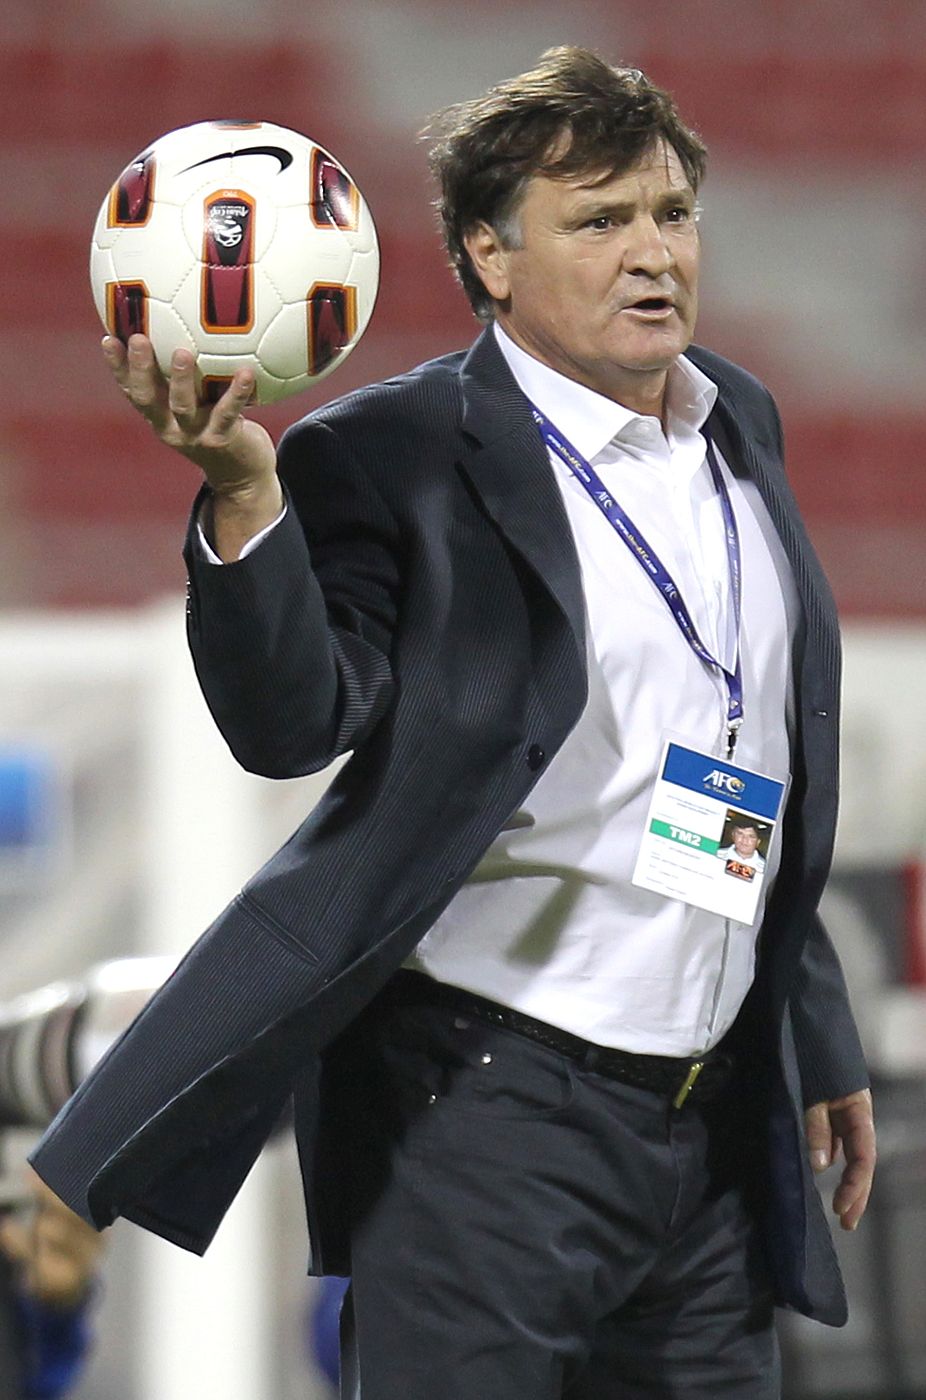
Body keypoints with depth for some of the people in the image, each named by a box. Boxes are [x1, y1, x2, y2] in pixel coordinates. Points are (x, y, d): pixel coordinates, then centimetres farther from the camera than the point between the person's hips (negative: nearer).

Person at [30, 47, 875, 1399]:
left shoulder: (741, 426, 12)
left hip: (715, 1120, 7)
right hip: (488, 1111, -7)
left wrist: (816, 1039, 23)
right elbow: (292, 726, -22)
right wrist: (243, 494, -36)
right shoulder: (398, 459, -10)